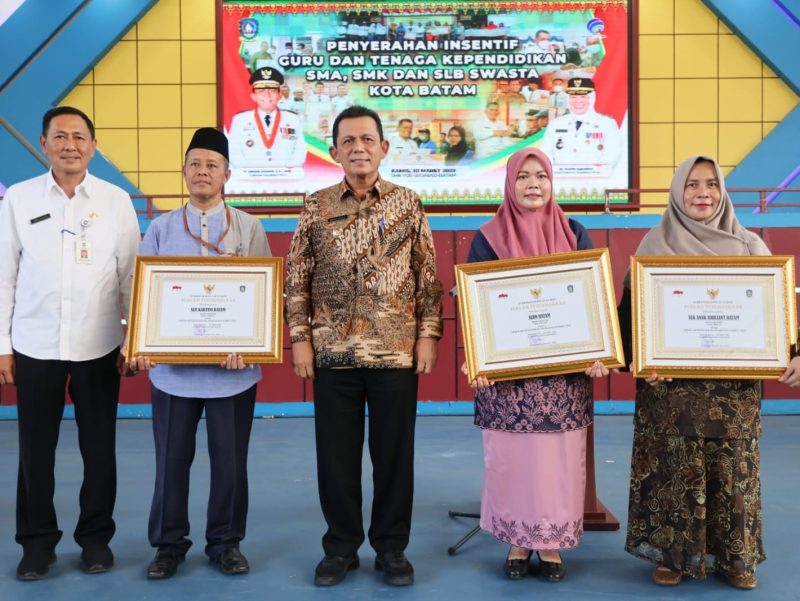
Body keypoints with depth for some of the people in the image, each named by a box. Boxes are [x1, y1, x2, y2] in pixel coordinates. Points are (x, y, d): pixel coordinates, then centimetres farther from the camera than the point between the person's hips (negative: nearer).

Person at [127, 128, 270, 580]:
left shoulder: (249, 228, 2)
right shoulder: (161, 228, 5)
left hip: (233, 365, -1)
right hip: (173, 364, 1)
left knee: (230, 458, 7)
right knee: (172, 457, 8)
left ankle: (227, 542, 24)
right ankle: (169, 543, 24)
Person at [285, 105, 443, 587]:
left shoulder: (408, 204, 3)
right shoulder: (317, 207, 4)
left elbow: (428, 275, 4)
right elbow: (297, 278, 5)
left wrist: (428, 333, -3)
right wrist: (300, 338, -1)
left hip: (396, 350, 0)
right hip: (333, 351, 1)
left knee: (394, 451, 7)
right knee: (336, 453, 8)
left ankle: (392, 546, 23)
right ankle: (341, 546, 24)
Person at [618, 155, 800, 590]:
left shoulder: (748, 245, 7)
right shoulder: (655, 244, 2)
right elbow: (632, 309, -1)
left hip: (733, 382, 2)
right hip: (671, 380, -2)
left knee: (732, 467, 6)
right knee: (674, 465, 1)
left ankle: (734, 555, 20)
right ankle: (671, 552, 15)